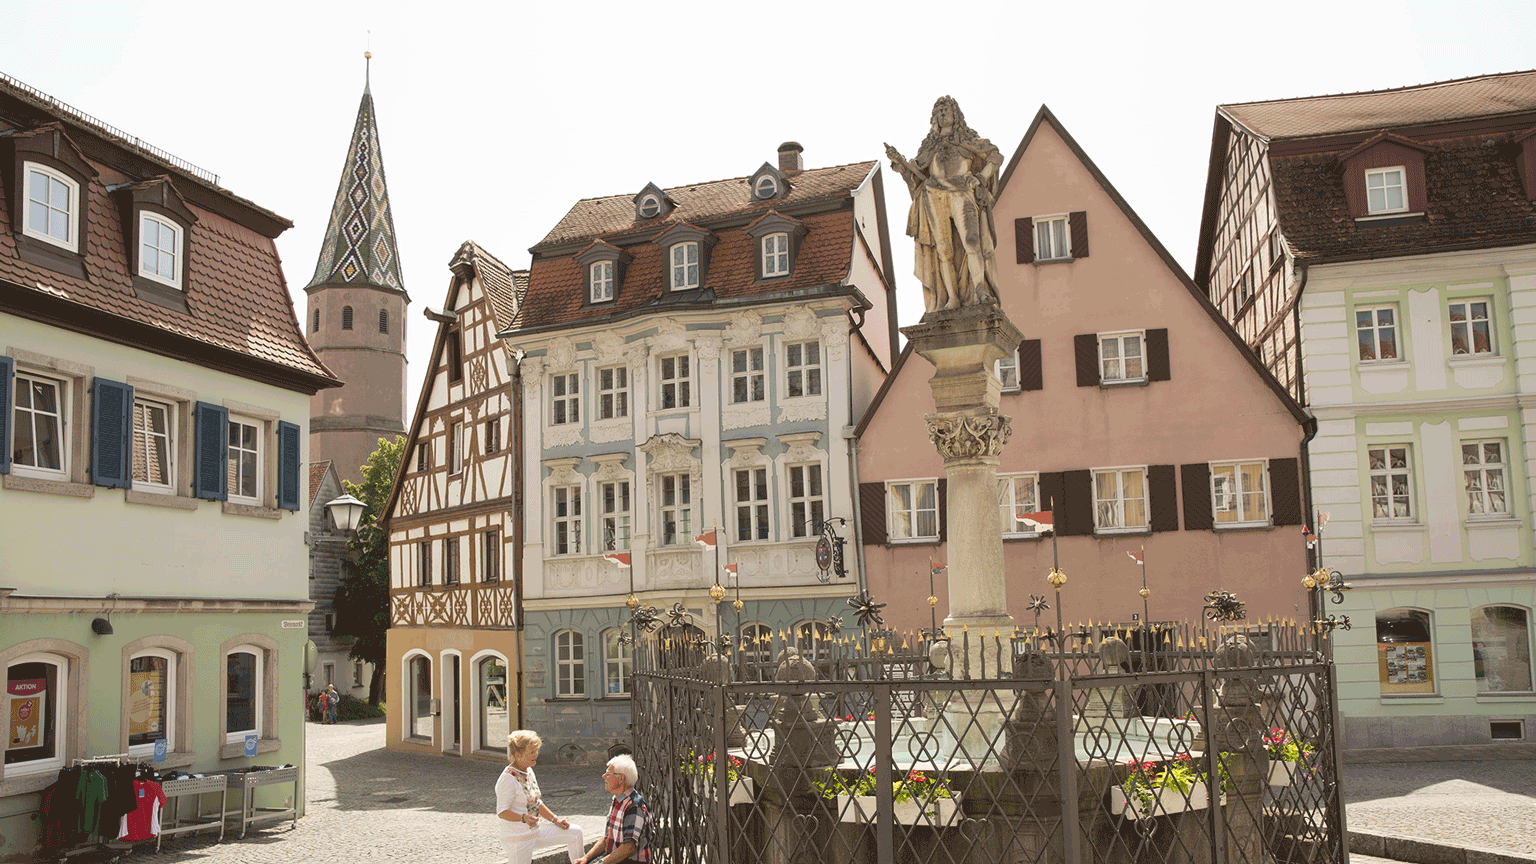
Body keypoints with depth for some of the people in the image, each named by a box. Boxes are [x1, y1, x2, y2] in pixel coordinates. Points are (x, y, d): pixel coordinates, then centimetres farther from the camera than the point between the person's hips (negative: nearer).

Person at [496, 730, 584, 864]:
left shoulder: (528, 771, 8)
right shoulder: (508, 779, -20)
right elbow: (502, 812, -23)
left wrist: (556, 820, 11)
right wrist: (524, 818, -38)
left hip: (535, 831, 8)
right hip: (518, 838, -8)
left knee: (575, 833, 4)